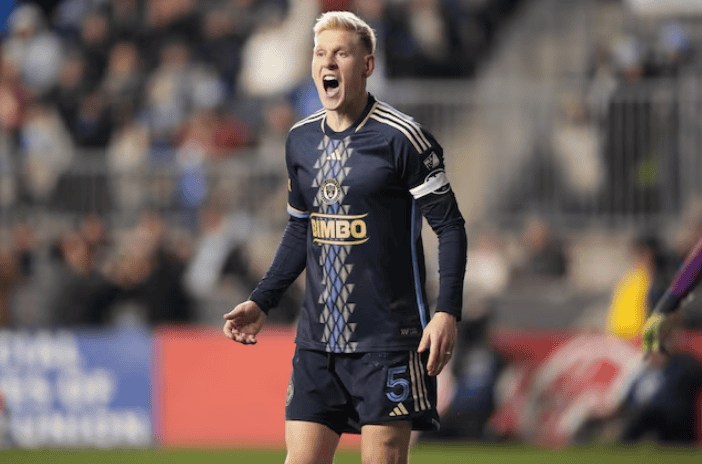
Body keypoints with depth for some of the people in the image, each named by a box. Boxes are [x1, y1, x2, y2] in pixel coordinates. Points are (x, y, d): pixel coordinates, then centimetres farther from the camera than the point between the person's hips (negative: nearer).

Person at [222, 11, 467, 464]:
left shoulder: (401, 137, -8)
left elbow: (450, 226, -6)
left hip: (389, 341, -5)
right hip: (318, 340, 5)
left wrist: (447, 312, -16)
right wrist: (261, 302, 15)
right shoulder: (301, 139, 11)